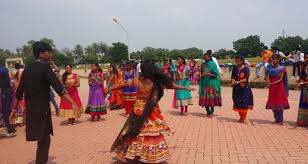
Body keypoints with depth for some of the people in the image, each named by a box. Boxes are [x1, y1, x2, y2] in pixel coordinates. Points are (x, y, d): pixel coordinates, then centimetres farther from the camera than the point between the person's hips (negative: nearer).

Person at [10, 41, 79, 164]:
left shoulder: (27, 69, 9)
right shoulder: (45, 68, -12)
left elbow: (19, 91, 12)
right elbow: (59, 88, -23)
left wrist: (14, 109, 20)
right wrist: (73, 103, -28)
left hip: (30, 108, 8)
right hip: (42, 109, -7)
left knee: (43, 138, 21)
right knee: (44, 139, 4)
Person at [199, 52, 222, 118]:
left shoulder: (213, 64, -5)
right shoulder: (203, 64, 8)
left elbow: (215, 75, -6)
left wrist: (209, 74, -21)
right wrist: (202, 75, -8)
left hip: (212, 83, -4)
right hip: (204, 83, 4)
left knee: (211, 98, -5)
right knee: (205, 98, 4)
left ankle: (211, 112, 5)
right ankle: (208, 111, 17)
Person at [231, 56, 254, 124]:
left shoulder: (246, 69, -7)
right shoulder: (234, 69, 6)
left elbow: (246, 79, -14)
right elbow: (232, 77, -1)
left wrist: (237, 82, -23)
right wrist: (233, 82, -23)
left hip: (245, 88, -4)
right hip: (236, 88, 4)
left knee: (244, 103, -2)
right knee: (237, 103, 7)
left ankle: (244, 118, 9)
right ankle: (241, 117, 21)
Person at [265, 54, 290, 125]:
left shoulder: (282, 68, -8)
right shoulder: (270, 68, 6)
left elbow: (281, 79, -13)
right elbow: (268, 77, 1)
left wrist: (272, 83, -24)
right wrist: (269, 83, -19)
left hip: (279, 88, -5)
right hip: (272, 88, 5)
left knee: (280, 103, -1)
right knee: (273, 103, 8)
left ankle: (281, 120, 7)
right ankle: (276, 119, 19)